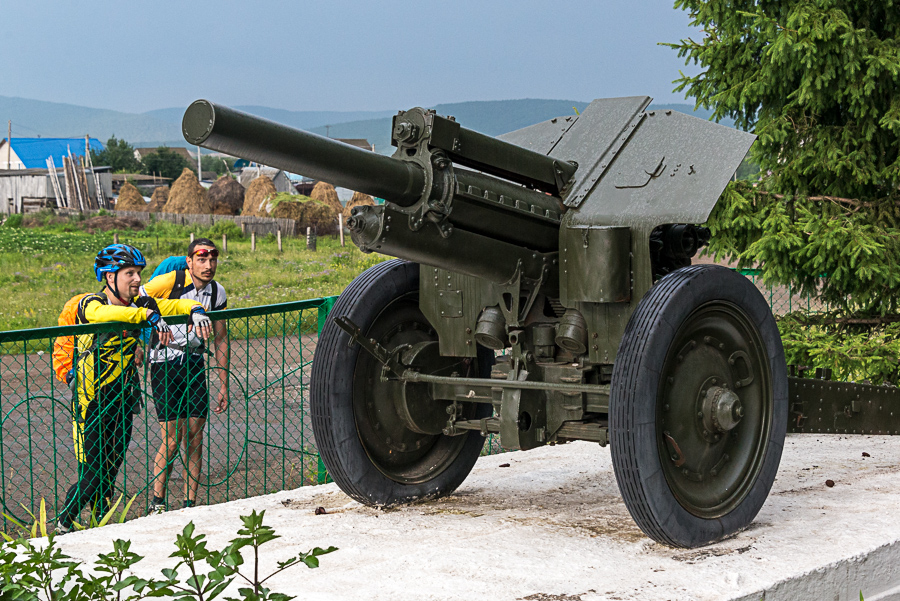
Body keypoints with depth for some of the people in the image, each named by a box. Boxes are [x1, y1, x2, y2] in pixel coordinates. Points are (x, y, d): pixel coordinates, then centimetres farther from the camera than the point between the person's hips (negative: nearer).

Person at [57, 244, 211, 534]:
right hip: (91, 403, -5)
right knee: (92, 477, -4)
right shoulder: (90, 304, -14)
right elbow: (107, 313, -37)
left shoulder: (138, 304, 2)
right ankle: (63, 526, 16)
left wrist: (196, 310, -25)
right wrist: (150, 316, -48)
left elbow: (175, 304, -2)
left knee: (111, 473, 12)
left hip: (123, 399, 5)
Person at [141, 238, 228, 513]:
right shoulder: (169, 281, -15)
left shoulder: (217, 292, 2)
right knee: (172, 438, -9)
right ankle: (157, 503, 7)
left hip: (194, 363, 5)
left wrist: (223, 384, 9)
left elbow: (221, 339, 10)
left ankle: (189, 505, 12)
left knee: (195, 439, 3)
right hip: (164, 363, -5)